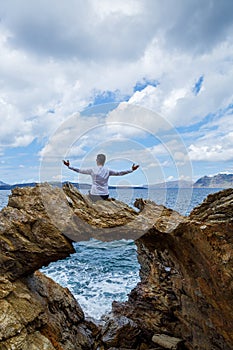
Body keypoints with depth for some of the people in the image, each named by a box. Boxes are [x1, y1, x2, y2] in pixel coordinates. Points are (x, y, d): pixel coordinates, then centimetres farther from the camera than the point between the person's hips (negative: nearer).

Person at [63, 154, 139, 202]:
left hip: (95, 195, -2)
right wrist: (131, 170, 10)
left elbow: (80, 170, -1)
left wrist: (69, 166, 8)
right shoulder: (108, 171, -2)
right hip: (105, 195, 3)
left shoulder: (92, 170, -6)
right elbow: (119, 173, 3)